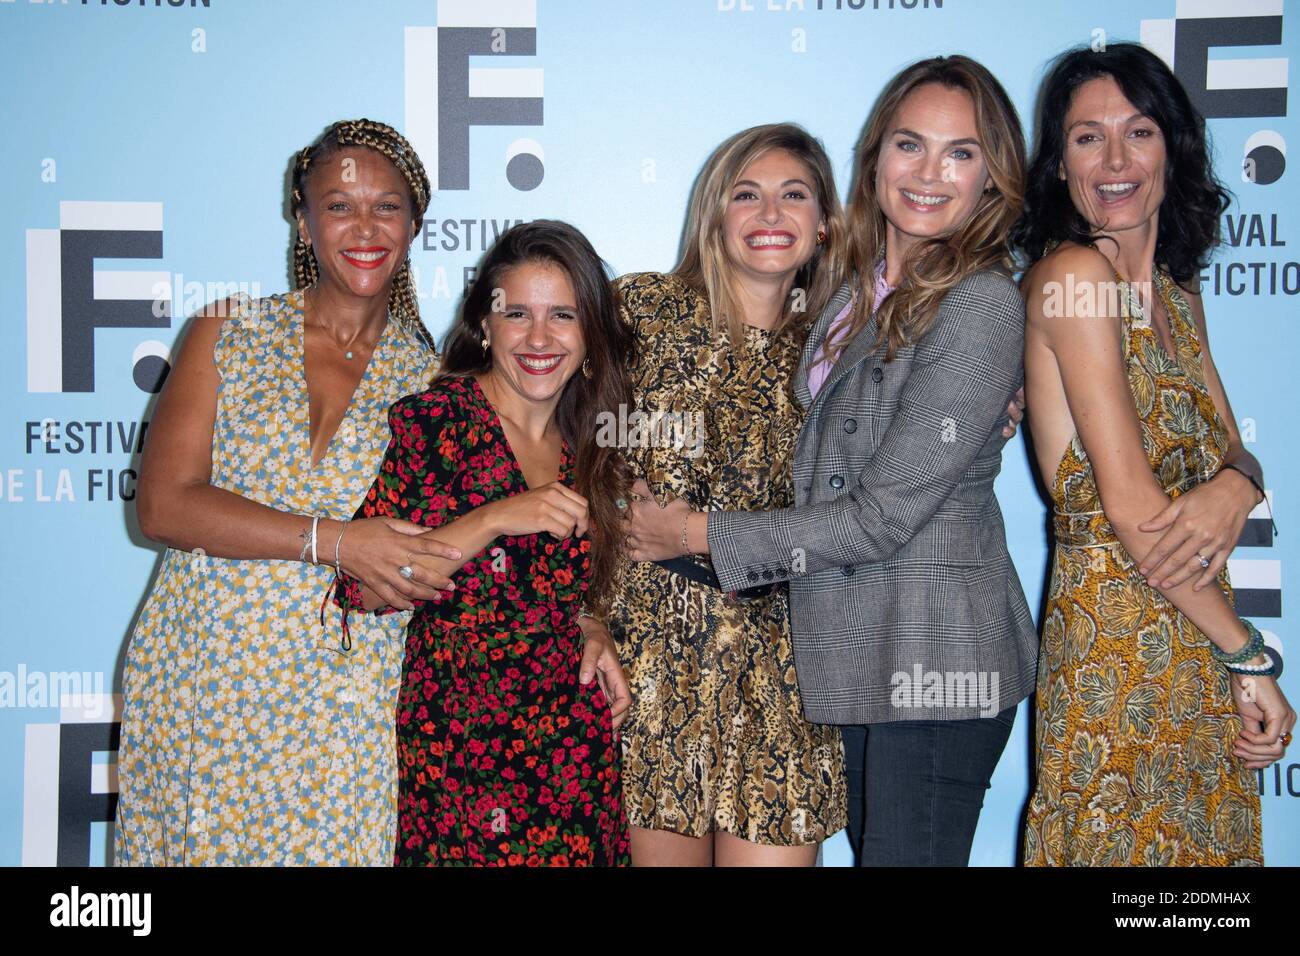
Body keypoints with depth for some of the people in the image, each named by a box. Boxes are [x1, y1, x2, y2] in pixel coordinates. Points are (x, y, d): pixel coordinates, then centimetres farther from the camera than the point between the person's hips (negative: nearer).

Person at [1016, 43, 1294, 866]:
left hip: (1197, 638, 8)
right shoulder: (1072, 274, -12)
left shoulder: (1177, 291, 13)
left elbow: (1232, 449, 11)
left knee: (1205, 843, 13)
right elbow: (1131, 506, -16)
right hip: (1118, 637, -7)